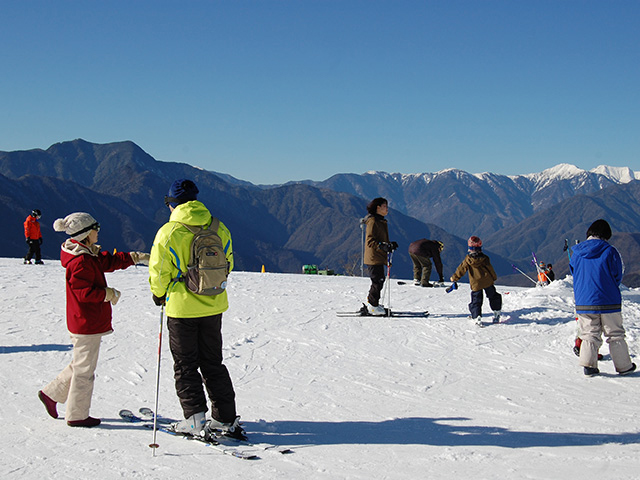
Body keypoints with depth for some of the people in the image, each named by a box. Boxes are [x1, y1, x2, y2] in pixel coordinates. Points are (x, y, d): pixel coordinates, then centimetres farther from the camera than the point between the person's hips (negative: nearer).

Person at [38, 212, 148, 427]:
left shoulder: (90, 255, 10)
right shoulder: (81, 262, -21)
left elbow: (110, 261, 21)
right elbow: (84, 292, -24)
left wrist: (136, 257, 19)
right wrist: (109, 294, -13)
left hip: (89, 323, 10)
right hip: (87, 325, -10)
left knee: (81, 365, 21)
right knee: (84, 369, 1)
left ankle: (51, 394, 30)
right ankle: (77, 415, 11)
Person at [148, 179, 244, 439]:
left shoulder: (168, 232, -14)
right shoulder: (219, 229, -1)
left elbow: (159, 273, -10)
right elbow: (227, 264, 9)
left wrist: (159, 294, 10)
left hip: (182, 308, -4)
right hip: (214, 306, 4)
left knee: (185, 365, 9)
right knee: (213, 362, 15)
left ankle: (195, 416, 1)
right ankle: (226, 419, 15)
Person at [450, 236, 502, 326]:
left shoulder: (467, 259, -5)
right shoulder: (484, 258, -5)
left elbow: (461, 269, 1)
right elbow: (490, 269, 4)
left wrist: (454, 278, 14)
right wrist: (494, 277, 21)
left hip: (475, 284, 0)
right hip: (487, 282, 0)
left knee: (476, 301, 6)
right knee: (493, 296, 20)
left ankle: (477, 317, -7)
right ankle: (497, 312, 23)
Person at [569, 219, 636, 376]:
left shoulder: (577, 252, 2)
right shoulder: (610, 251, -9)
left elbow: (574, 275, 12)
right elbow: (617, 276, -1)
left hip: (583, 303, 3)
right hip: (609, 303, -2)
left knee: (589, 335, 9)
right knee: (615, 334, 9)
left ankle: (588, 365, -2)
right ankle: (623, 366, 16)